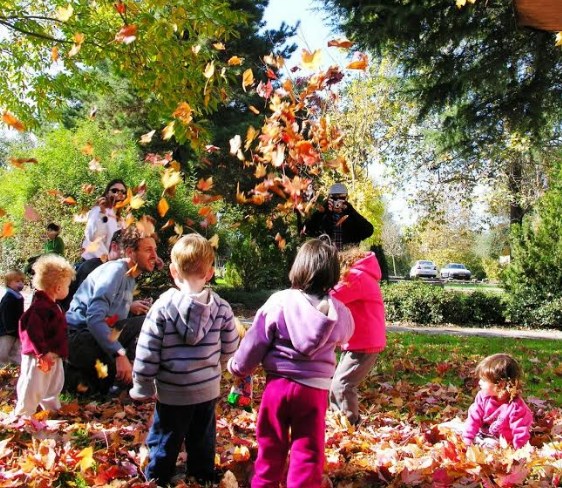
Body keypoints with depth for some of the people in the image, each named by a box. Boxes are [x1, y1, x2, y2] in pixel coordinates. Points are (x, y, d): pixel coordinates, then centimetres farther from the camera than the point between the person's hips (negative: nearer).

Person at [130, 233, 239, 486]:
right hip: (208, 389, 3)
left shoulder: (162, 307, -16)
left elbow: (147, 353, -12)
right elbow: (230, 347, 1)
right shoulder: (221, 307, -8)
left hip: (172, 392, -3)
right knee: (202, 443, 20)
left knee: (164, 444, 13)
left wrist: (143, 388, 0)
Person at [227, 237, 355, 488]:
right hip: (314, 389, 0)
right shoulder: (339, 312, -8)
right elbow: (344, 335, 15)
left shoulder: (279, 301, -13)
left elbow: (255, 342, -6)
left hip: (277, 384, 0)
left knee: (271, 446, 18)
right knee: (308, 452, 11)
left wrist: (238, 367, 11)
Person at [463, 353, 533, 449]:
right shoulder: (483, 397, -9)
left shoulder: (516, 407, -26)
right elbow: (474, 418, -5)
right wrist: (467, 439, -10)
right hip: (483, 435, 5)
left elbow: (521, 433, -20)